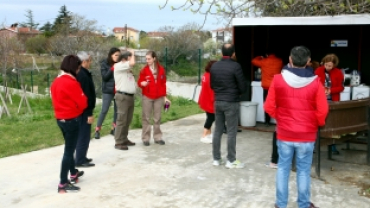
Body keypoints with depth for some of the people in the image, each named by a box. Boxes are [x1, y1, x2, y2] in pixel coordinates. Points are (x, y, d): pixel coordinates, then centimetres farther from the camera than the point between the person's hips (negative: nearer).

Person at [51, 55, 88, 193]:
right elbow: (82, 103, -16)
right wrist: (84, 97, 3)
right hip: (72, 120, -9)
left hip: (60, 119, 9)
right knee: (69, 150, -3)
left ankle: (73, 173, 39)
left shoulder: (56, 82, 6)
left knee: (69, 147, 23)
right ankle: (63, 183, 0)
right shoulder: (72, 83, -20)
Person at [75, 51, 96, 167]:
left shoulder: (79, 73, 12)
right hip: (84, 110, -10)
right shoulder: (83, 75, -20)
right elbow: (86, 95, -23)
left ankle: (81, 157, 26)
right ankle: (80, 161, 3)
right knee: (84, 135, -3)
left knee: (82, 134, 17)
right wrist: (89, 113, -22)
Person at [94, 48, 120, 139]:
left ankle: (114, 128, 17)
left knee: (117, 109, 6)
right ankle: (97, 130, 5)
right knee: (104, 110, -4)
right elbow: (105, 77, -10)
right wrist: (112, 69, -17)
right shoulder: (104, 64, -3)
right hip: (108, 90, -4)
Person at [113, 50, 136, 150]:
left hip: (130, 96, 9)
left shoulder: (127, 68, 19)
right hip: (122, 96, -9)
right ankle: (118, 142, -3)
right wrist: (132, 54, -7)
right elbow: (132, 63, -21)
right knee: (122, 120, -7)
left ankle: (124, 139, 21)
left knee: (128, 120, 12)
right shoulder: (118, 66, -9)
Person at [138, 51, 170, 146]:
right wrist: (142, 83, -24)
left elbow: (163, 84, 8)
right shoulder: (144, 70, -2)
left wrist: (164, 96, 7)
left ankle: (157, 137, 16)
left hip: (159, 97, 2)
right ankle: (145, 138, 6)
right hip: (147, 97, -2)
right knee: (146, 118, 1)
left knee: (157, 118, 8)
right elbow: (139, 82, 0)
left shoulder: (161, 69, 4)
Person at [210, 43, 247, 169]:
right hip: (231, 103, -6)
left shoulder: (214, 66, 5)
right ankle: (231, 161, 6)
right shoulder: (235, 66, -13)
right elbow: (243, 87, -9)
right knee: (231, 132, 1)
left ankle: (216, 159, 16)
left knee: (218, 131, 10)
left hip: (218, 102, 6)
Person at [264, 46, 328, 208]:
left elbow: (269, 107, -4)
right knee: (304, 170, 11)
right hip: (307, 134, -1)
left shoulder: (278, 79, -8)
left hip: (284, 133, 1)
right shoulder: (315, 82, -10)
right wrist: (317, 124, 10)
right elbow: (322, 111, -10)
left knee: (283, 168, 12)